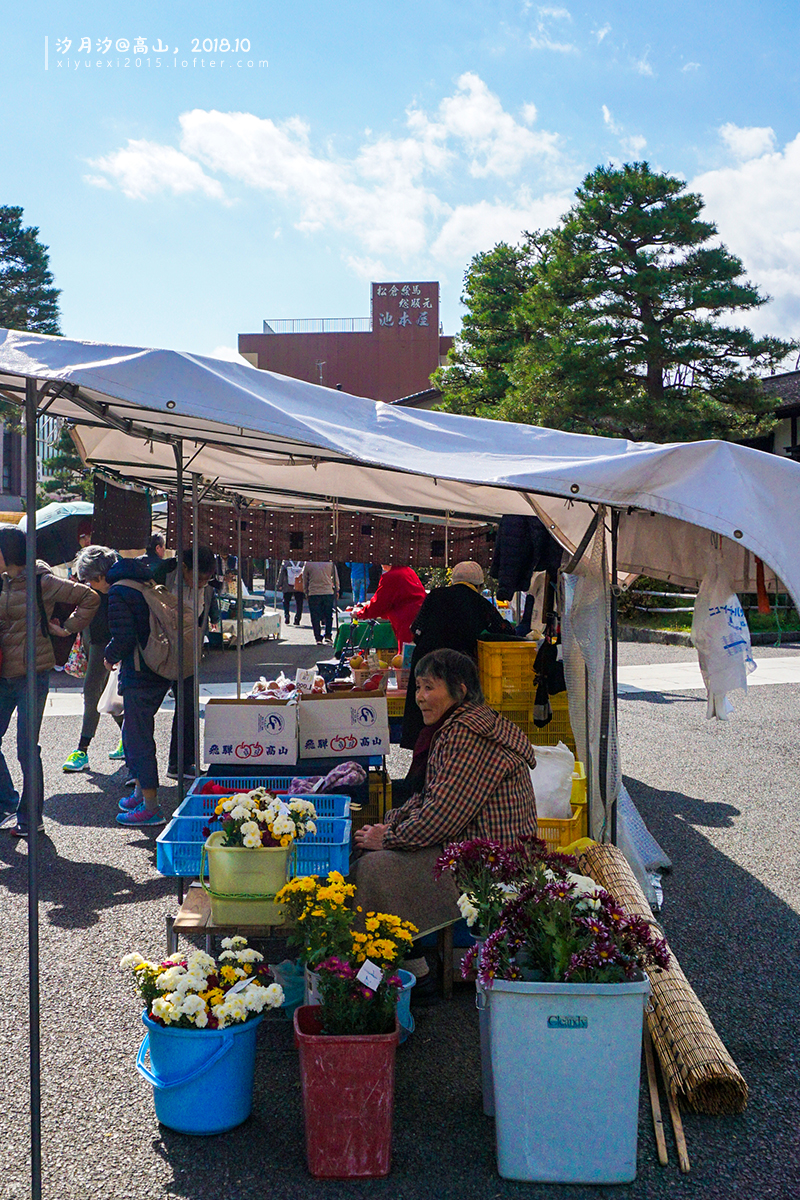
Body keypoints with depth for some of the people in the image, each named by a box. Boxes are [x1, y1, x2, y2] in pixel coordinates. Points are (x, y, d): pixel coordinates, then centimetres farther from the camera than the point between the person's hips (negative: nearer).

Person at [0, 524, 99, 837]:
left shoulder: (42, 582, -7)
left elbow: (89, 598, -3)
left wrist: (68, 628, -3)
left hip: (32, 673, -6)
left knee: (26, 748, -1)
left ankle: (31, 817, 12)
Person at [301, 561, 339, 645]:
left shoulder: (307, 563, -1)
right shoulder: (330, 562, 0)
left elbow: (305, 580, 6)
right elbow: (336, 578, 8)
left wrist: (306, 592, 18)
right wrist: (336, 590, 20)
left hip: (313, 594, -1)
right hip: (328, 593, 1)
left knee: (315, 617, 4)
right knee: (328, 616, 14)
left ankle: (318, 638, 1)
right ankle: (328, 635, 8)